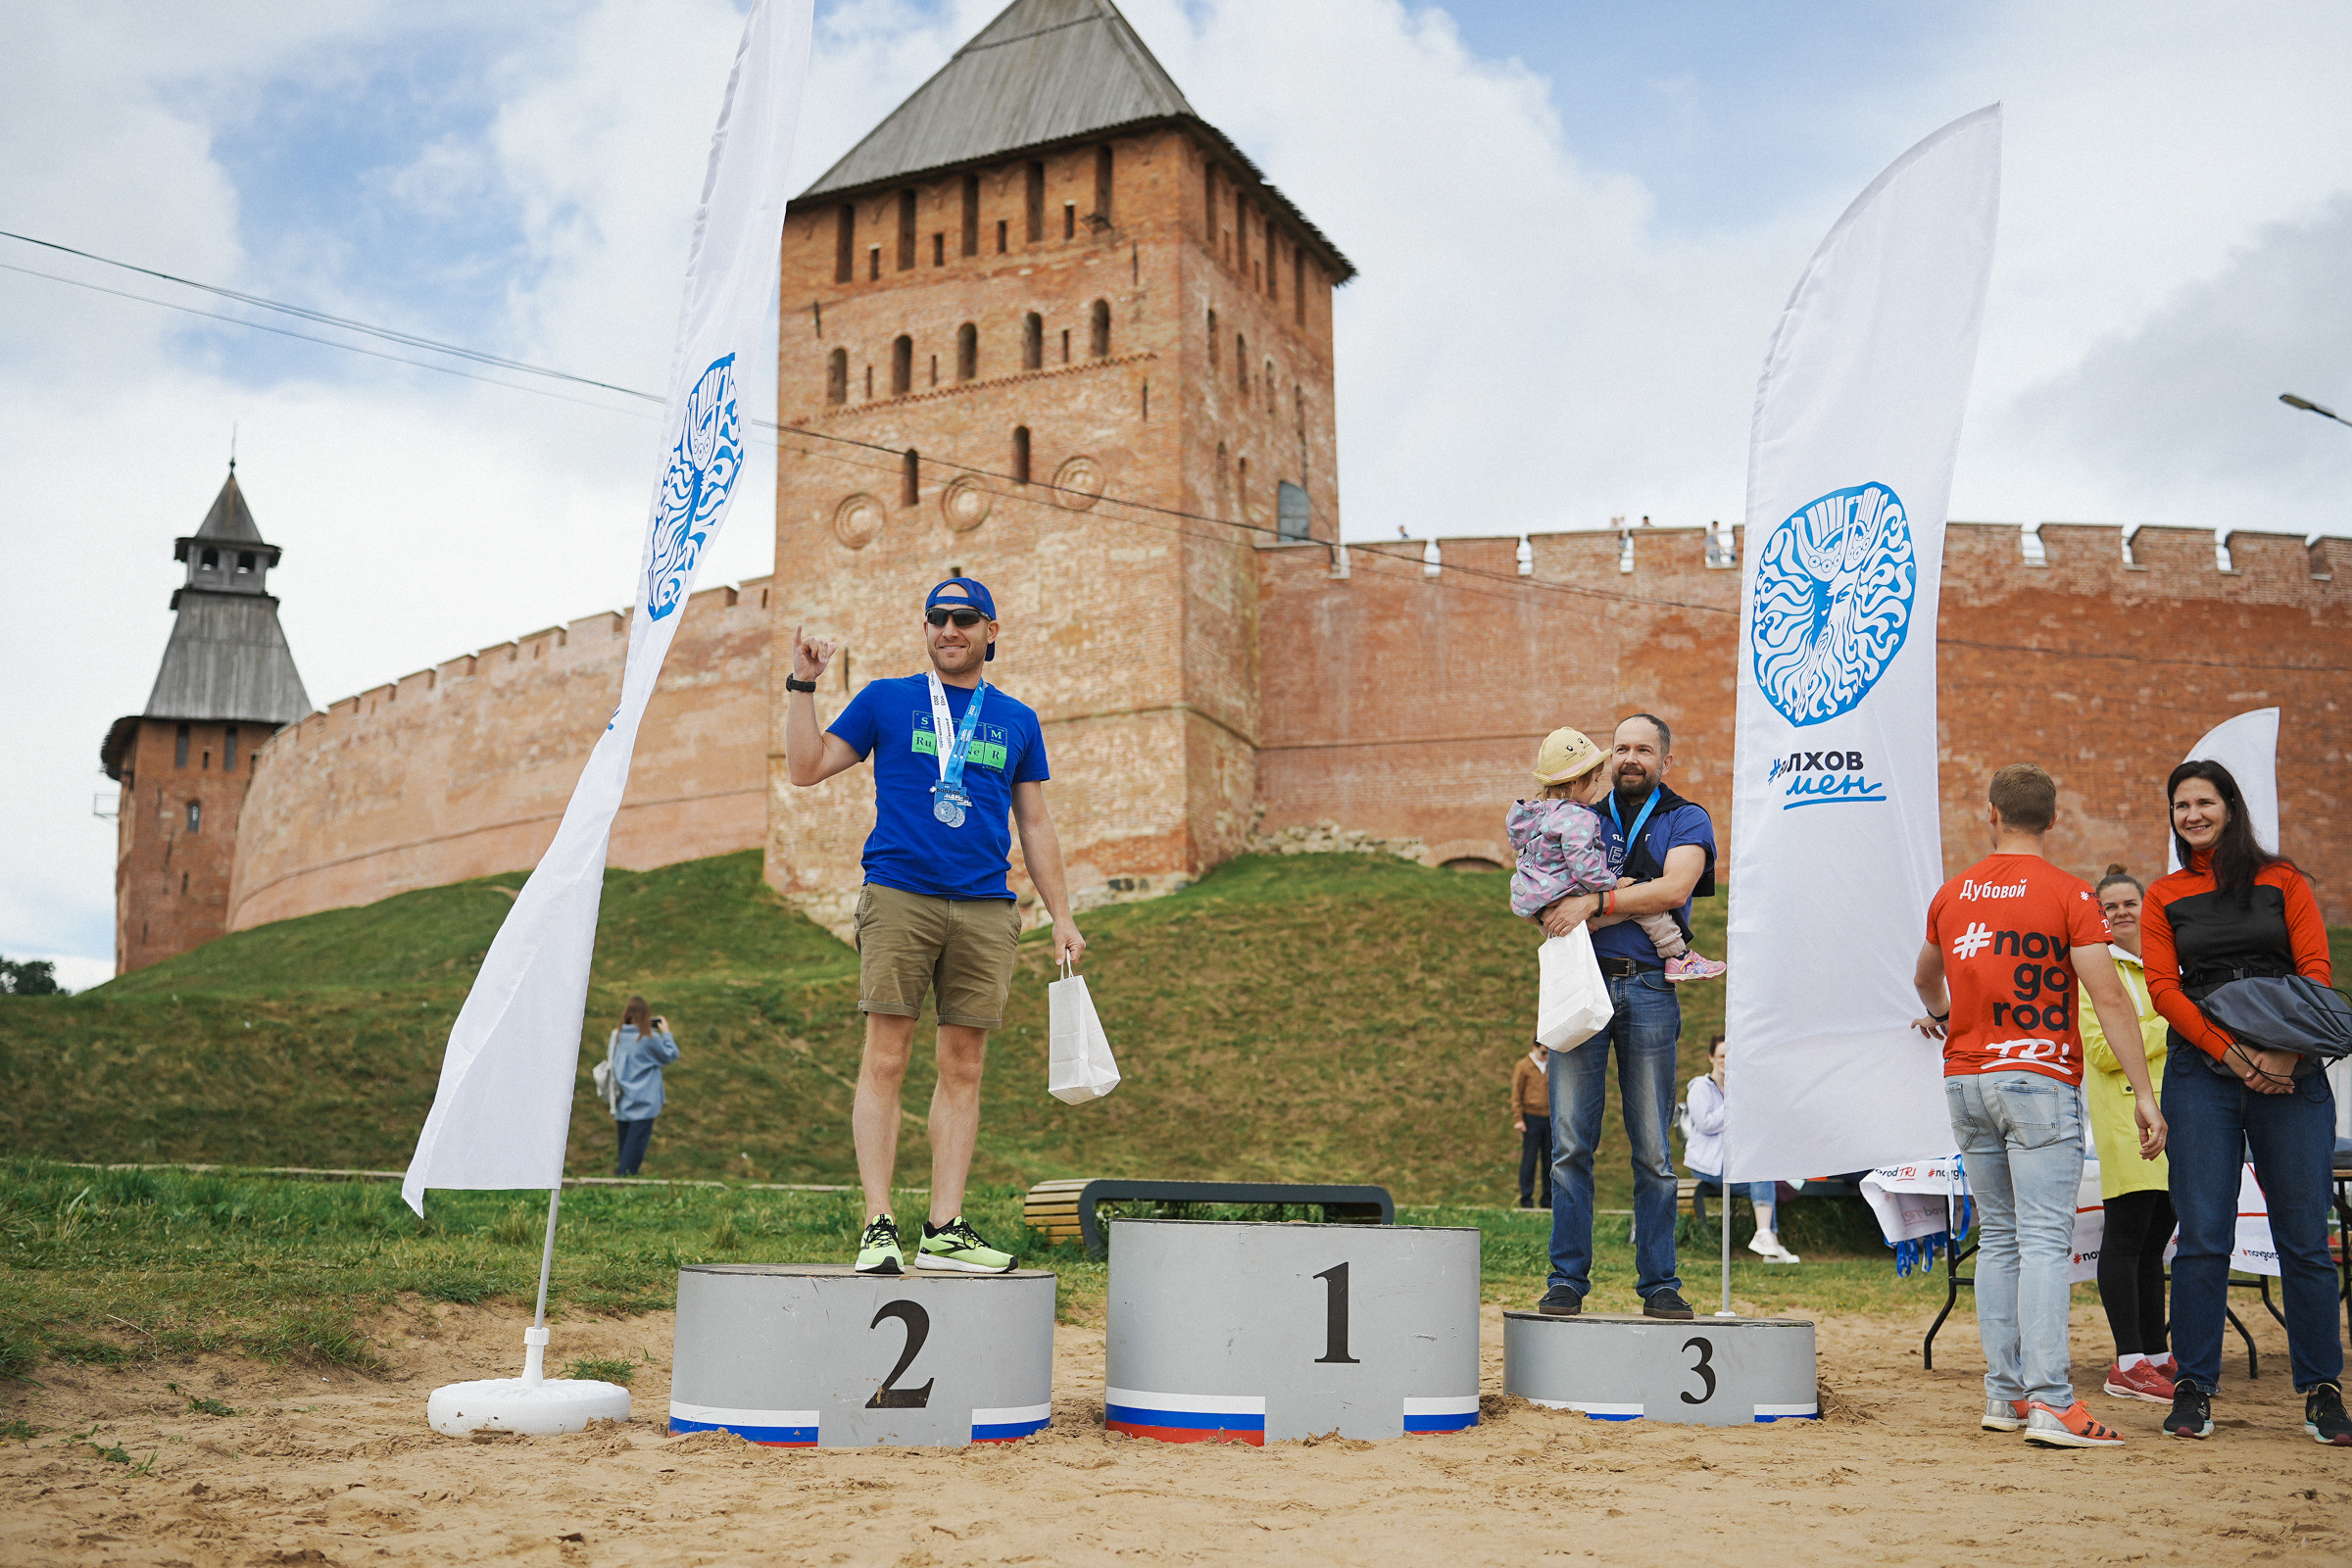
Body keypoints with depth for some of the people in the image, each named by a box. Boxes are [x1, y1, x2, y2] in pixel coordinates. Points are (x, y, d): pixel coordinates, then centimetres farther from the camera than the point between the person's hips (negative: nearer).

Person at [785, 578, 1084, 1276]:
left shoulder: (1017, 720, 17)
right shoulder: (885, 700, 11)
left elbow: (1035, 824, 18)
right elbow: (806, 768, 8)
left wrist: (1062, 917, 13)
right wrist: (802, 686, -1)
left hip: (986, 910, 3)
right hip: (898, 897, -2)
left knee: (963, 1069, 1)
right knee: (886, 1058, -7)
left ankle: (945, 1230, 5)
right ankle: (878, 1226, -3)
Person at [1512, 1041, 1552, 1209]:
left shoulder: (1551, 1066, 14)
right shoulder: (1522, 1066, 0)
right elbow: (1516, 1094, -3)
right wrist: (1518, 1119, -7)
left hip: (1549, 1118, 4)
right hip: (1532, 1118, -4)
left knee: (1549, 1159, 5)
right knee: (1529, 1159, -4)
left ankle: (1548, 1199, 10)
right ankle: (1526, 1198, 0)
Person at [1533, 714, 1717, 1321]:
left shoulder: (1685, 820, 12)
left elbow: (1674, 889, -7)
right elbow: (1549, 902, 6)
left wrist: (1595, 903, -12)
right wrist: (1634, 899, -7)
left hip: (1649, 990, -1)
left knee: (1653, 1148, 1)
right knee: (1571, 1141, -3)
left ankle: (1659, 1283, 9)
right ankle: (1567, 1279, 3)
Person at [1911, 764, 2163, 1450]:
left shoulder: (1953, 893, 11)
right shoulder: (2067, 893, -5)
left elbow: (1926, 978, 28)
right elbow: (2109, 997, -12)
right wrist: (2143, 1092, -11)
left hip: (1965, 1080, 5)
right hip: (2038, 1080, -5)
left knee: (1998, 1239, 11)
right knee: (2046, 1240, -8)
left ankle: (2005, 1394, 12)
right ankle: (2051, 1403, -14)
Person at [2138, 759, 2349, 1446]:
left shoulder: (2282, 880, 9)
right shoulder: (2164, 897, 11)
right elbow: (2163, 987, 2)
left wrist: (2285, 1053, -14)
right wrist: (2229, 1052, -11)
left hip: (2291, 1075, 0)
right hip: (2201, 1075, 0)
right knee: (2203, 1236, -2)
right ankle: (2193, 1388, 5)